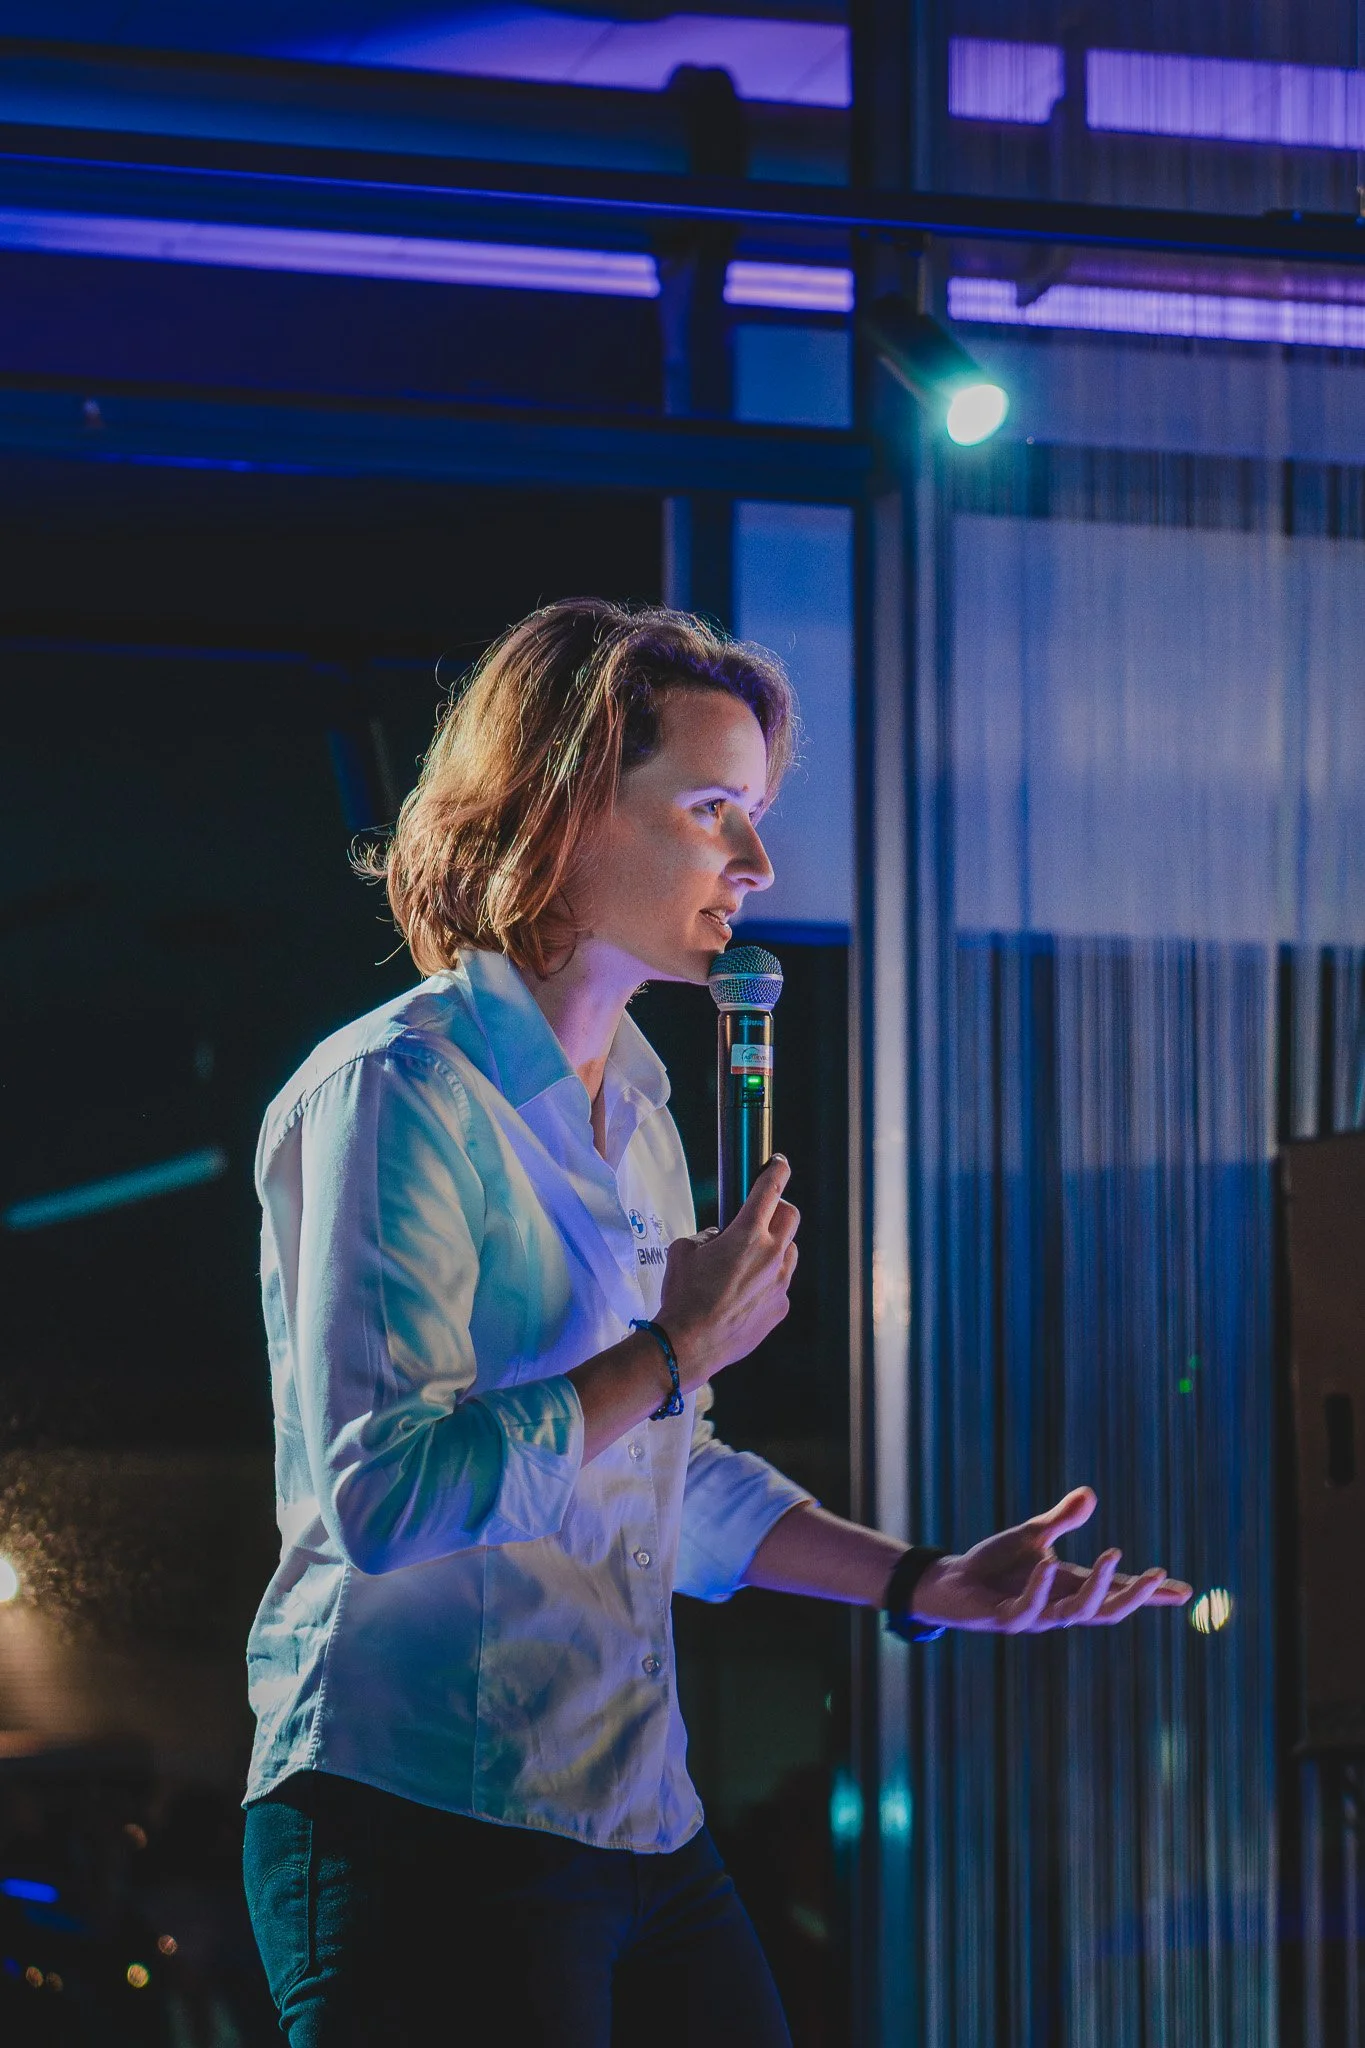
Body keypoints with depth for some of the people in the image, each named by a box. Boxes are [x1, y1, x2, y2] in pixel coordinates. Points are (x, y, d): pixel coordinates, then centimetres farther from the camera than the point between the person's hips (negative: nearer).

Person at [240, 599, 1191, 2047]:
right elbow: (383, 1496, -22)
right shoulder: (393, 1092, -12)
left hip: (641, 1822, 8)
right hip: (427, 1828, -8)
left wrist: (927, 1585, 17)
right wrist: (674, 1352, -15)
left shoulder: (636, 1113, 16)